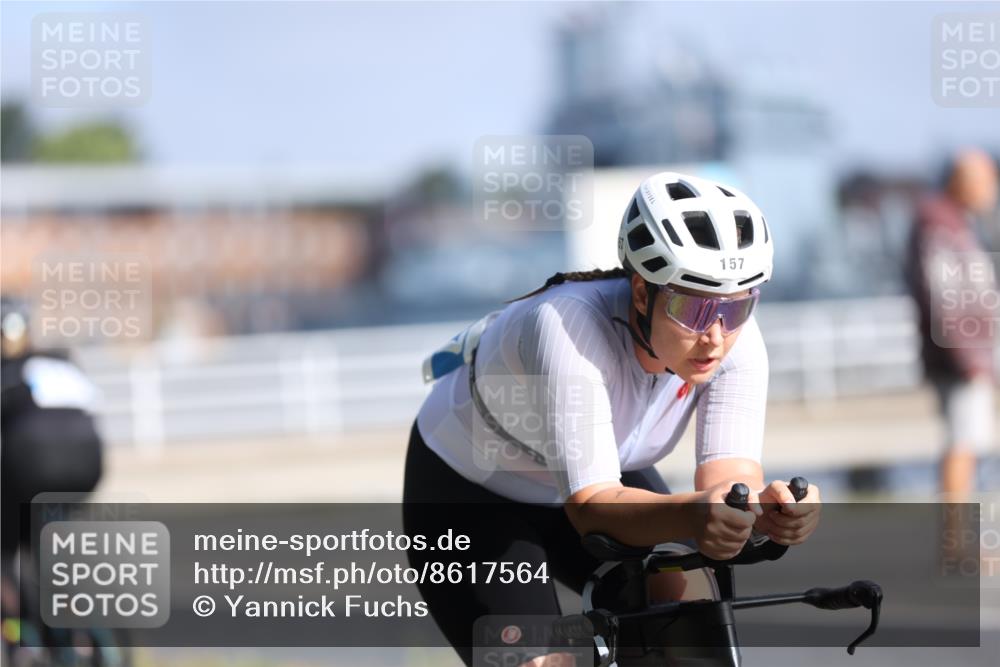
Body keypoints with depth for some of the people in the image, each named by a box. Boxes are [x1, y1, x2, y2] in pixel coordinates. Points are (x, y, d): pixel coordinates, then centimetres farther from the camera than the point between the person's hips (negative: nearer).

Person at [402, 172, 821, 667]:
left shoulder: (737, 340, -24)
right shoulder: (568, 328, -39)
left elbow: (729, 472, -31)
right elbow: (590, 505, -44)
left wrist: (768, 506, -55)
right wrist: (691, 515, -63)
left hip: (605, 477, 5)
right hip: (468, 494, -5)